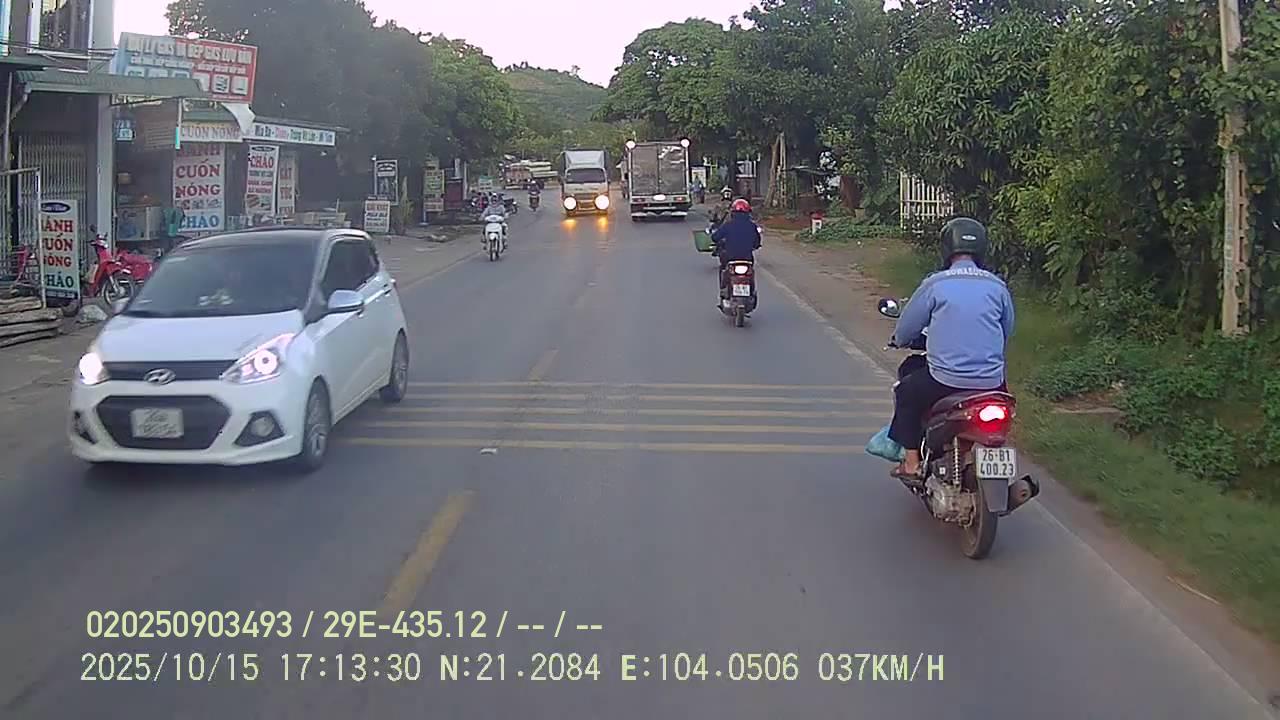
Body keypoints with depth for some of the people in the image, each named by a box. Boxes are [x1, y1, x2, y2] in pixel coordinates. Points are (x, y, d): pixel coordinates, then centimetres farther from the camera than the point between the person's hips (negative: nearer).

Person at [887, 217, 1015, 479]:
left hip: (945, 380, -3)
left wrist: (900, 340, 28)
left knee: (906, 392, 24)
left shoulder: (935, 284, -5)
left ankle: (912, 462, 22)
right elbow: (1008, 330, 17)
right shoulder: (997, 286, 4)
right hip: (992, 383, 3)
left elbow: (906, 329, 3)